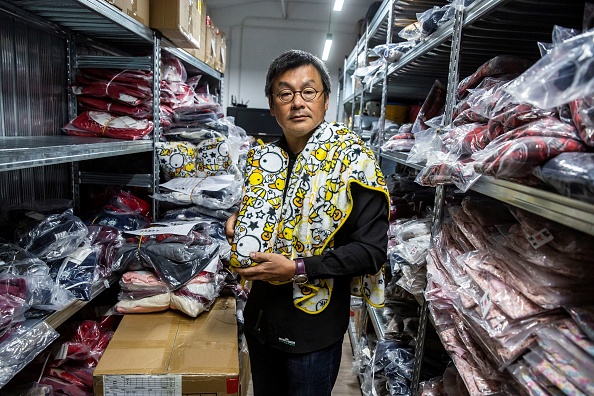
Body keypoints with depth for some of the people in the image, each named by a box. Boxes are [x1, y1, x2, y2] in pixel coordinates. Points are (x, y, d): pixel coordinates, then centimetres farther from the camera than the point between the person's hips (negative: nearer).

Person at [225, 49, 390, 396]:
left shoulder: (352, 162, -17)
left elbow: (372, 251, -21)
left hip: (314, 332, -5)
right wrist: (238, 225, -5)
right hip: (260, 320, 6)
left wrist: (298, 269, -25)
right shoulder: (265, 159, 1)